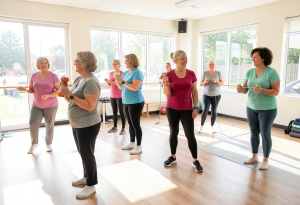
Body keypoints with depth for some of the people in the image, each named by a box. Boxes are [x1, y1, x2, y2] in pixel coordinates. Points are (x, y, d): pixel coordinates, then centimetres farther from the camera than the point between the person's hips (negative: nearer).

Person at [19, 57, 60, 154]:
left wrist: (48, 95, -22)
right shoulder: (34, 76, 5)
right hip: (36, 105, 3)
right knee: (32, 123, -10)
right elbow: (31, 90, 9)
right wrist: (25, 89, -12)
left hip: (51, 106, -2)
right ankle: (34, 143, 14)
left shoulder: (53, 76, -6)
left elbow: (58, 90, -7)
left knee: (49, 126, 5)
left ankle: (49, 143, 27)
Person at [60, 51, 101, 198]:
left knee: (87, 154, 3)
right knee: (83, 153, 21)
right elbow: (72, 100, 15)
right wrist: (64, 92, -3)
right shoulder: (79, 79, 9)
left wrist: (70, 94, -25)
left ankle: (91, 185, 19)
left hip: (87, 125, -9)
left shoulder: (91, 82, -20)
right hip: (77, 124, 9)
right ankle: (86, 177, 39)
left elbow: (90, 106, -28)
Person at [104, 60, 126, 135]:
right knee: (114, 112, 11)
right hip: (112, 95, 6)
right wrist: (107, 81, -7)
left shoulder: (122, 73, -9)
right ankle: (115, 127, 20)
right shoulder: (111, 73, 10)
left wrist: (112, 82, -24)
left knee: (121, 112, -3)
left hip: (120, 96, -6)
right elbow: (109, 85, 14)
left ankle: (123, 129, 3)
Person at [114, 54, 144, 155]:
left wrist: (122, 81, -23)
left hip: (136, 103, -8)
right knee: (130, 124, 15)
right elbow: (120, 87, 13)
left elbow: (135, 88, -25)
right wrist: (118, 80, -6)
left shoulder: (137, 72, -13)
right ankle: (132, 143, 27)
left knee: (136, 124, -3)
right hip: (126, 102, 8)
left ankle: (139, 146, 8)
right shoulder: (126, 72, 12)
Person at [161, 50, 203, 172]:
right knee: (173, 132, 12)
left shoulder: (191, 74, 0)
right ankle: (173, 157, 29)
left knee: (190, 134, -1)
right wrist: (166, 82, -22)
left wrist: (195, 108, -2)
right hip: (172, 108, 0)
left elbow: (194, 92, 3)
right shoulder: (170, 74, -4)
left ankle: (195, 161, 12)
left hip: (187, 109, 0)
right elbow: (167, 94, -6)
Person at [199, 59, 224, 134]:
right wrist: (204, 82, -24)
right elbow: (201, 84, -2)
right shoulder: (205, 73, -2)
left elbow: (222, 83, -3)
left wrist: (216, 81, -23)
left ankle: (212, 127, 15)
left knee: (214, 111, 3)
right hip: (206, 95, -1)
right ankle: (201, 126, 3)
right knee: (205, 110, -11)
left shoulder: (218, 73, -2)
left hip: (216, 95, 1)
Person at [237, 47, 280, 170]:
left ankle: (265, 160, 17)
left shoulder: (272, 72, -11)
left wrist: (262, 90, -30)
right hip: (251, 107, 5)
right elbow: (245, 89, 2)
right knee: (254, 132, 12)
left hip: (267, 109, -5)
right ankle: (254, 156, 27)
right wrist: (241, 89, -20)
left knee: (265, 134, 2)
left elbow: (276, 91, -14)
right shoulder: (250, 72, 4)